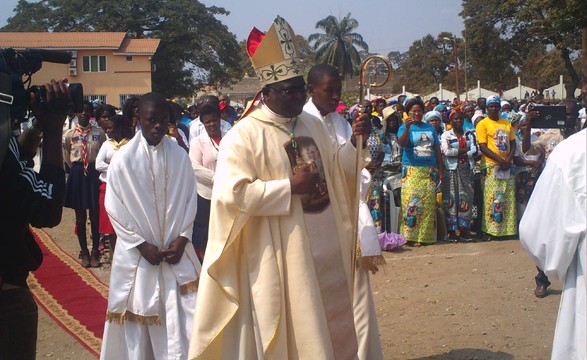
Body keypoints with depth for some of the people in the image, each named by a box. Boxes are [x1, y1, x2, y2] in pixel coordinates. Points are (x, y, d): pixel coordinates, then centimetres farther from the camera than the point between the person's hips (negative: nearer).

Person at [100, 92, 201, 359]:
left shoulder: (180, 156, 1)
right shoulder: (123, 159, -7)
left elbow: (190, 200, 4)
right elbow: (115, 208, -5)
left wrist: (181, 239, -6)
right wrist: (142, 245, -9)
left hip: (176, 251, 2)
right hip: (137, 254, -2)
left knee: (183, 315, 2)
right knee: (137, 316, 5)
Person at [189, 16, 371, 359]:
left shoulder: (313, 125, 9)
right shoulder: (244, 136, -14)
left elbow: (339, 170, 17)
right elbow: (231, 194, -23)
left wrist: (355, 142, -2)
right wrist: (290, 187, -22)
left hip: (326, 249, 7)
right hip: (281, 257, -7)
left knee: (330, 328, 18)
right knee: (292, 331, 4)